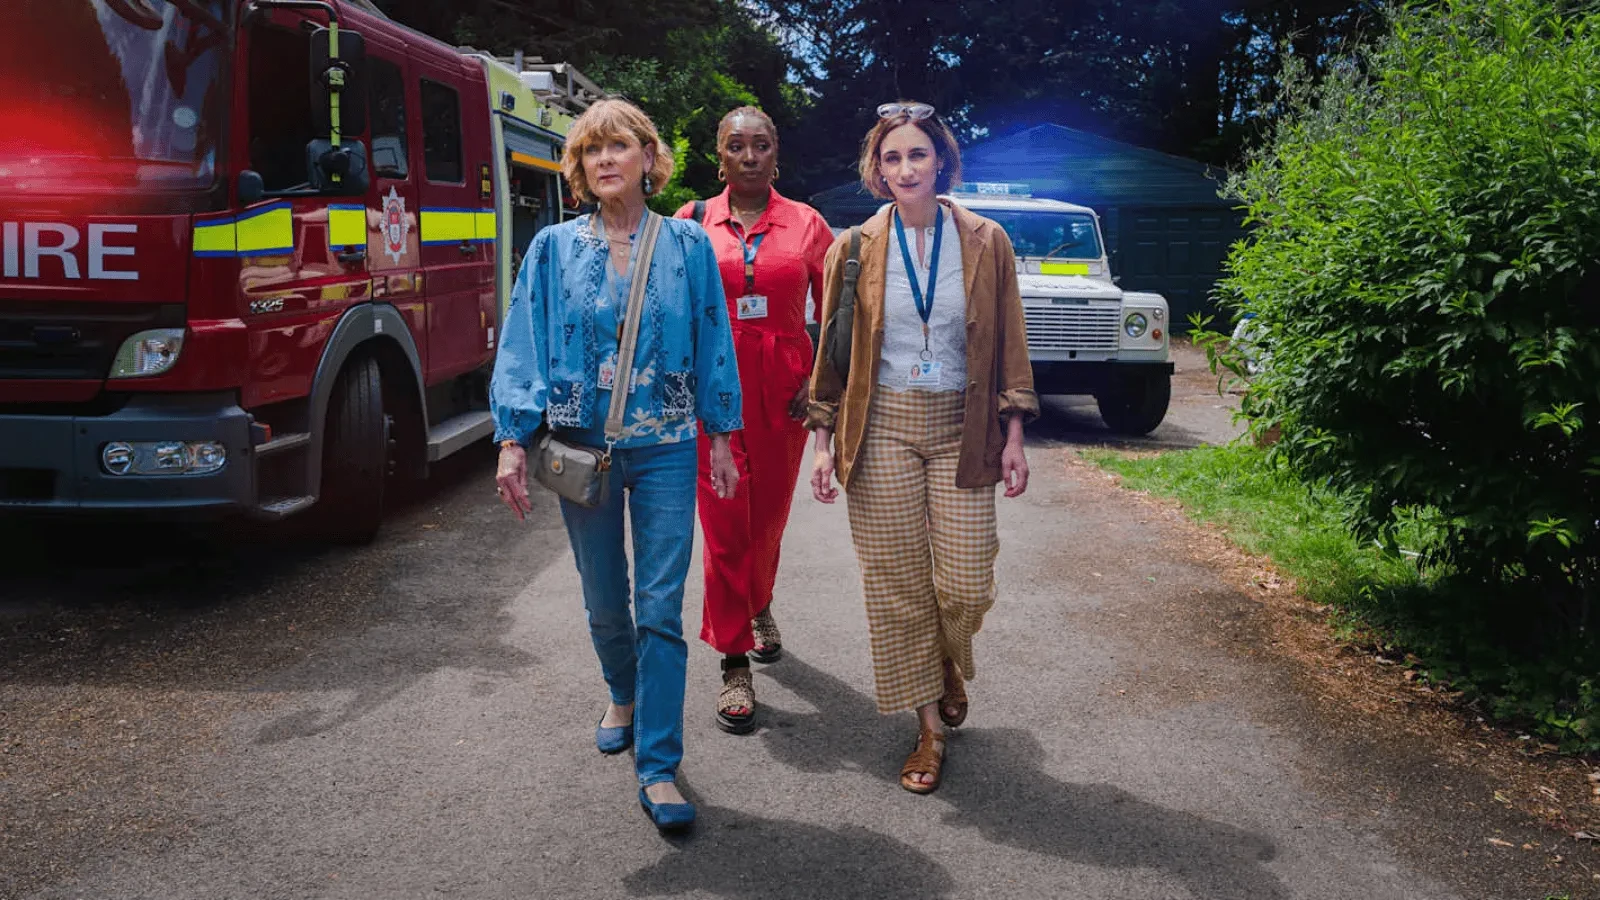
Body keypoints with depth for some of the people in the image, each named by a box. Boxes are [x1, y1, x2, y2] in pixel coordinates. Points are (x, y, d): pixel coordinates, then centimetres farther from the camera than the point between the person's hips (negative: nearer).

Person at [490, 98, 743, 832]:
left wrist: (721, 439, 3)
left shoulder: (687, 244, 2)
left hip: (665, 449, -1)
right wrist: (513, 441, -8)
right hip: (581, 448, 2)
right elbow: (524, 346, 0)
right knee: (604, 601, 15)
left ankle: (657, 768, 3)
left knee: (660, 608, -4)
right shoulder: (555, 248, 2)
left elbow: (712, 341, 4)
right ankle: (623, 697, 44)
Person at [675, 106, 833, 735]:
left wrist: (821, 377, -4)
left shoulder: (805, 224, 5)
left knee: (769, 515, 14)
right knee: (725, 524, -2)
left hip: (783, 391, 2)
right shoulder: (692, 223, 2)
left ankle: (758, 605, 45)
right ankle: (734, 663, 9)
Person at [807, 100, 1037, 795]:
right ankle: (929, 725, 17)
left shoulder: (984, 243, 3)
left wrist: (1012, 436, 1)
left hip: (959, 427, 0)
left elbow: (1008, 346, 6)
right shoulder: (854, 249, 3)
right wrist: (825, 441, 1)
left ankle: (950, 669, 32)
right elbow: (832, 352, 6)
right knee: (897, 583, 2)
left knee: (964, 582, -3)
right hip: (881, 427, 0)